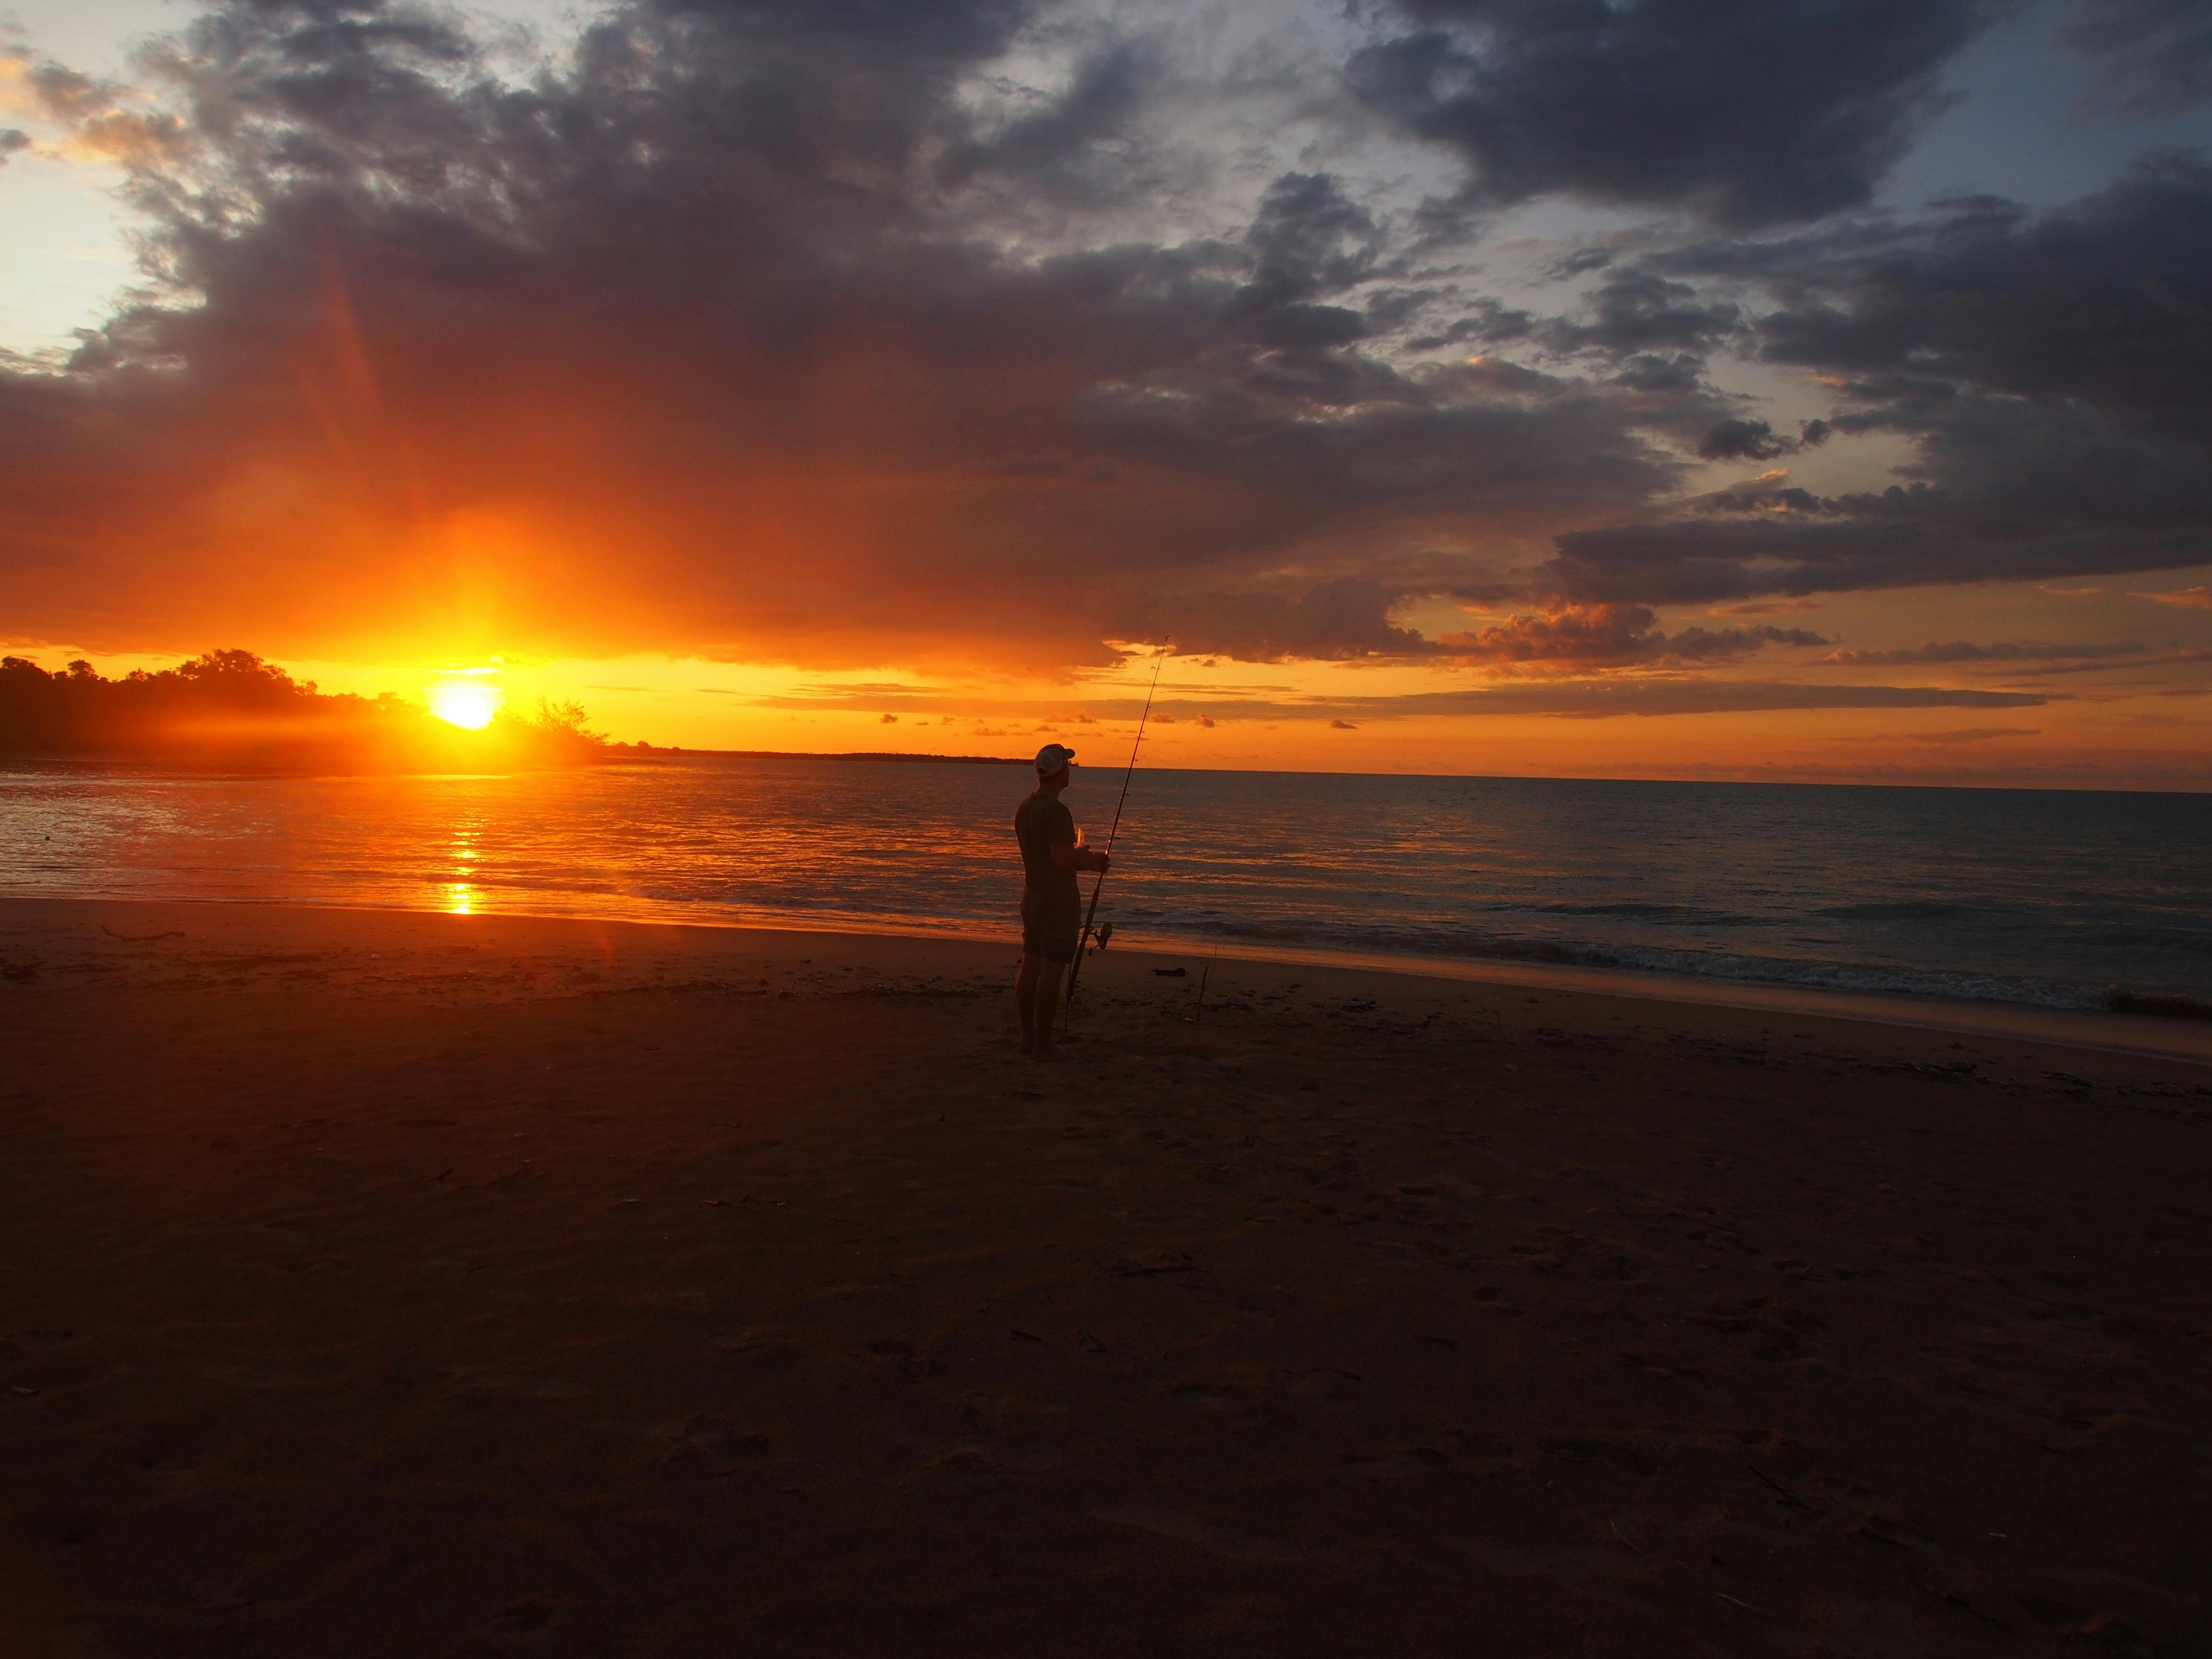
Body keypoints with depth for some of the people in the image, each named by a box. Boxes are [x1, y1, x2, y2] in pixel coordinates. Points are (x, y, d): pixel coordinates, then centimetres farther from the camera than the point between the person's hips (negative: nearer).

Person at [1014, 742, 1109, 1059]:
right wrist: (1089, 860, -5)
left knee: (1030, 966, 11)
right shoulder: (1057, 811, -18)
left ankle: (1028, 1037, 18)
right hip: (1059, 900, -9)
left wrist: (1078, 856, 20)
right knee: (1051, 970, -4)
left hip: (1032, 896, 9)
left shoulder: (1024, 808, 11)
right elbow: (1062, 860, -23)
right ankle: (1043, 1043, -1)